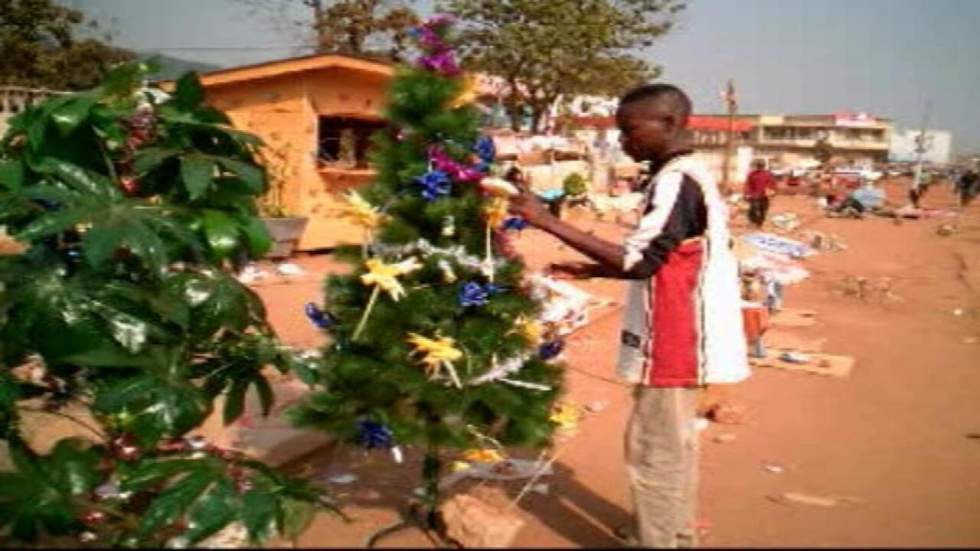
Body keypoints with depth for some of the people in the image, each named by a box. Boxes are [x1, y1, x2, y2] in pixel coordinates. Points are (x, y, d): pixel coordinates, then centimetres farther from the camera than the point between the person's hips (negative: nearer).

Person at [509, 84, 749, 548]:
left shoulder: (675, 181, -20)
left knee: (652, 449, -1)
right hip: (680, 337, 11)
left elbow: (637, 261, -26)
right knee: (674, 445, 20)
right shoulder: (685, 176, 12)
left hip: (671, 341, -11)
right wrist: (591, 271, 11)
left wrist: (549, 222, -25)